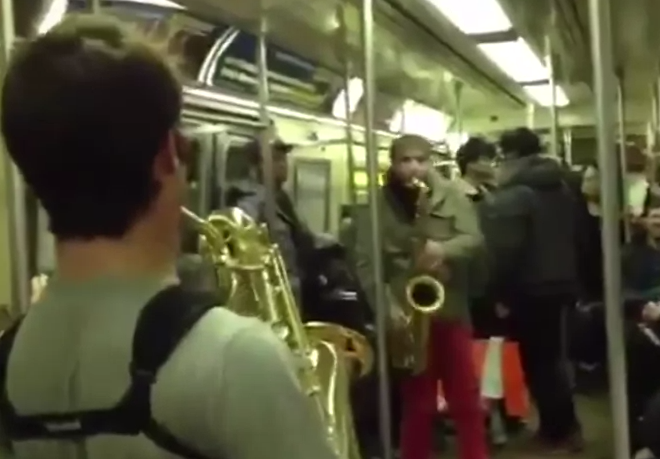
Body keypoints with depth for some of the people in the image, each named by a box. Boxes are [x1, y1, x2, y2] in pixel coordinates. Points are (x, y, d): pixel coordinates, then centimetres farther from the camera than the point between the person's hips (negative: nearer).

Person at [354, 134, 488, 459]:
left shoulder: (450, 195, 3)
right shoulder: (377, 205, -2)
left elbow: (475, 239, -4)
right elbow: (365, 263, -8)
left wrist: (444, 249, -23)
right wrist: (387, 306, -18)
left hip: (451, 311, 2)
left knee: (466, 398, 9)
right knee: (417, 402, 9)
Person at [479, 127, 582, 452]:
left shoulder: (511, 196, -17)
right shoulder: (561, 188, 12)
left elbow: (504, 251, -23)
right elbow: (575, 236, 18)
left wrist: (500, 293, -14)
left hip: (530, 289, -9)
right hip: (559, 283, 9)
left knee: (536, 362, 3)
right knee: (551, 356, 19)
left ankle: (558, 431, 10)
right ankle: (565, 425, 26)